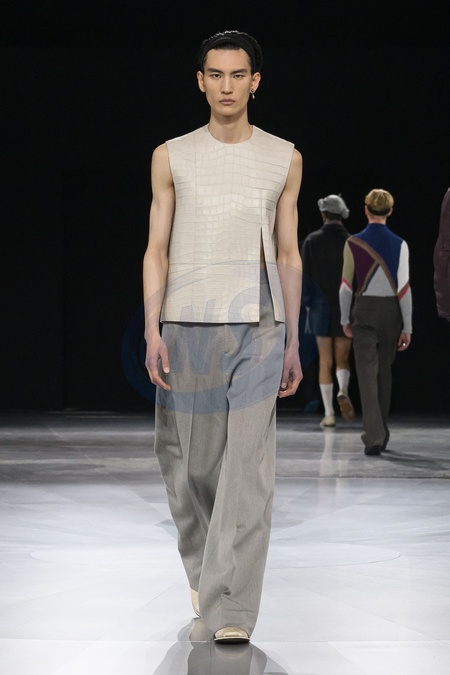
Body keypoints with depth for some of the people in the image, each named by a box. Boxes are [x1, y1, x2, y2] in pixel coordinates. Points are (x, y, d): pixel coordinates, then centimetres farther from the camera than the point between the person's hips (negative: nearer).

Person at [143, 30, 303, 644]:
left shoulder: (284, 160, 9)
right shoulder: (173, 157, 7)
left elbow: (288, 255, 12)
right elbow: (157, 250, 6)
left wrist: (292, 343, 10)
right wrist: (152, 330, -5)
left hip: (259, 327, 0)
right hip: (187, 326, 1)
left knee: (249, 466, -10)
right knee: (189, 460, 6)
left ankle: (230, 610, -12)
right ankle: (205, 569, 31)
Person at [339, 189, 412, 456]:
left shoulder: (353, 243, -5)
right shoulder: (399, 245, -5)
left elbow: (347, 285, 0)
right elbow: (404, 288, -6)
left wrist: (345, 319, 11)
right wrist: (407, 328, -1)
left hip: (364, 312, -1)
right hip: (391, 312, 1)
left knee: (367, 375, -4)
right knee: (385, 372, 17)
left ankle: (374, 437, -16)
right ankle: (381, 434, 26)